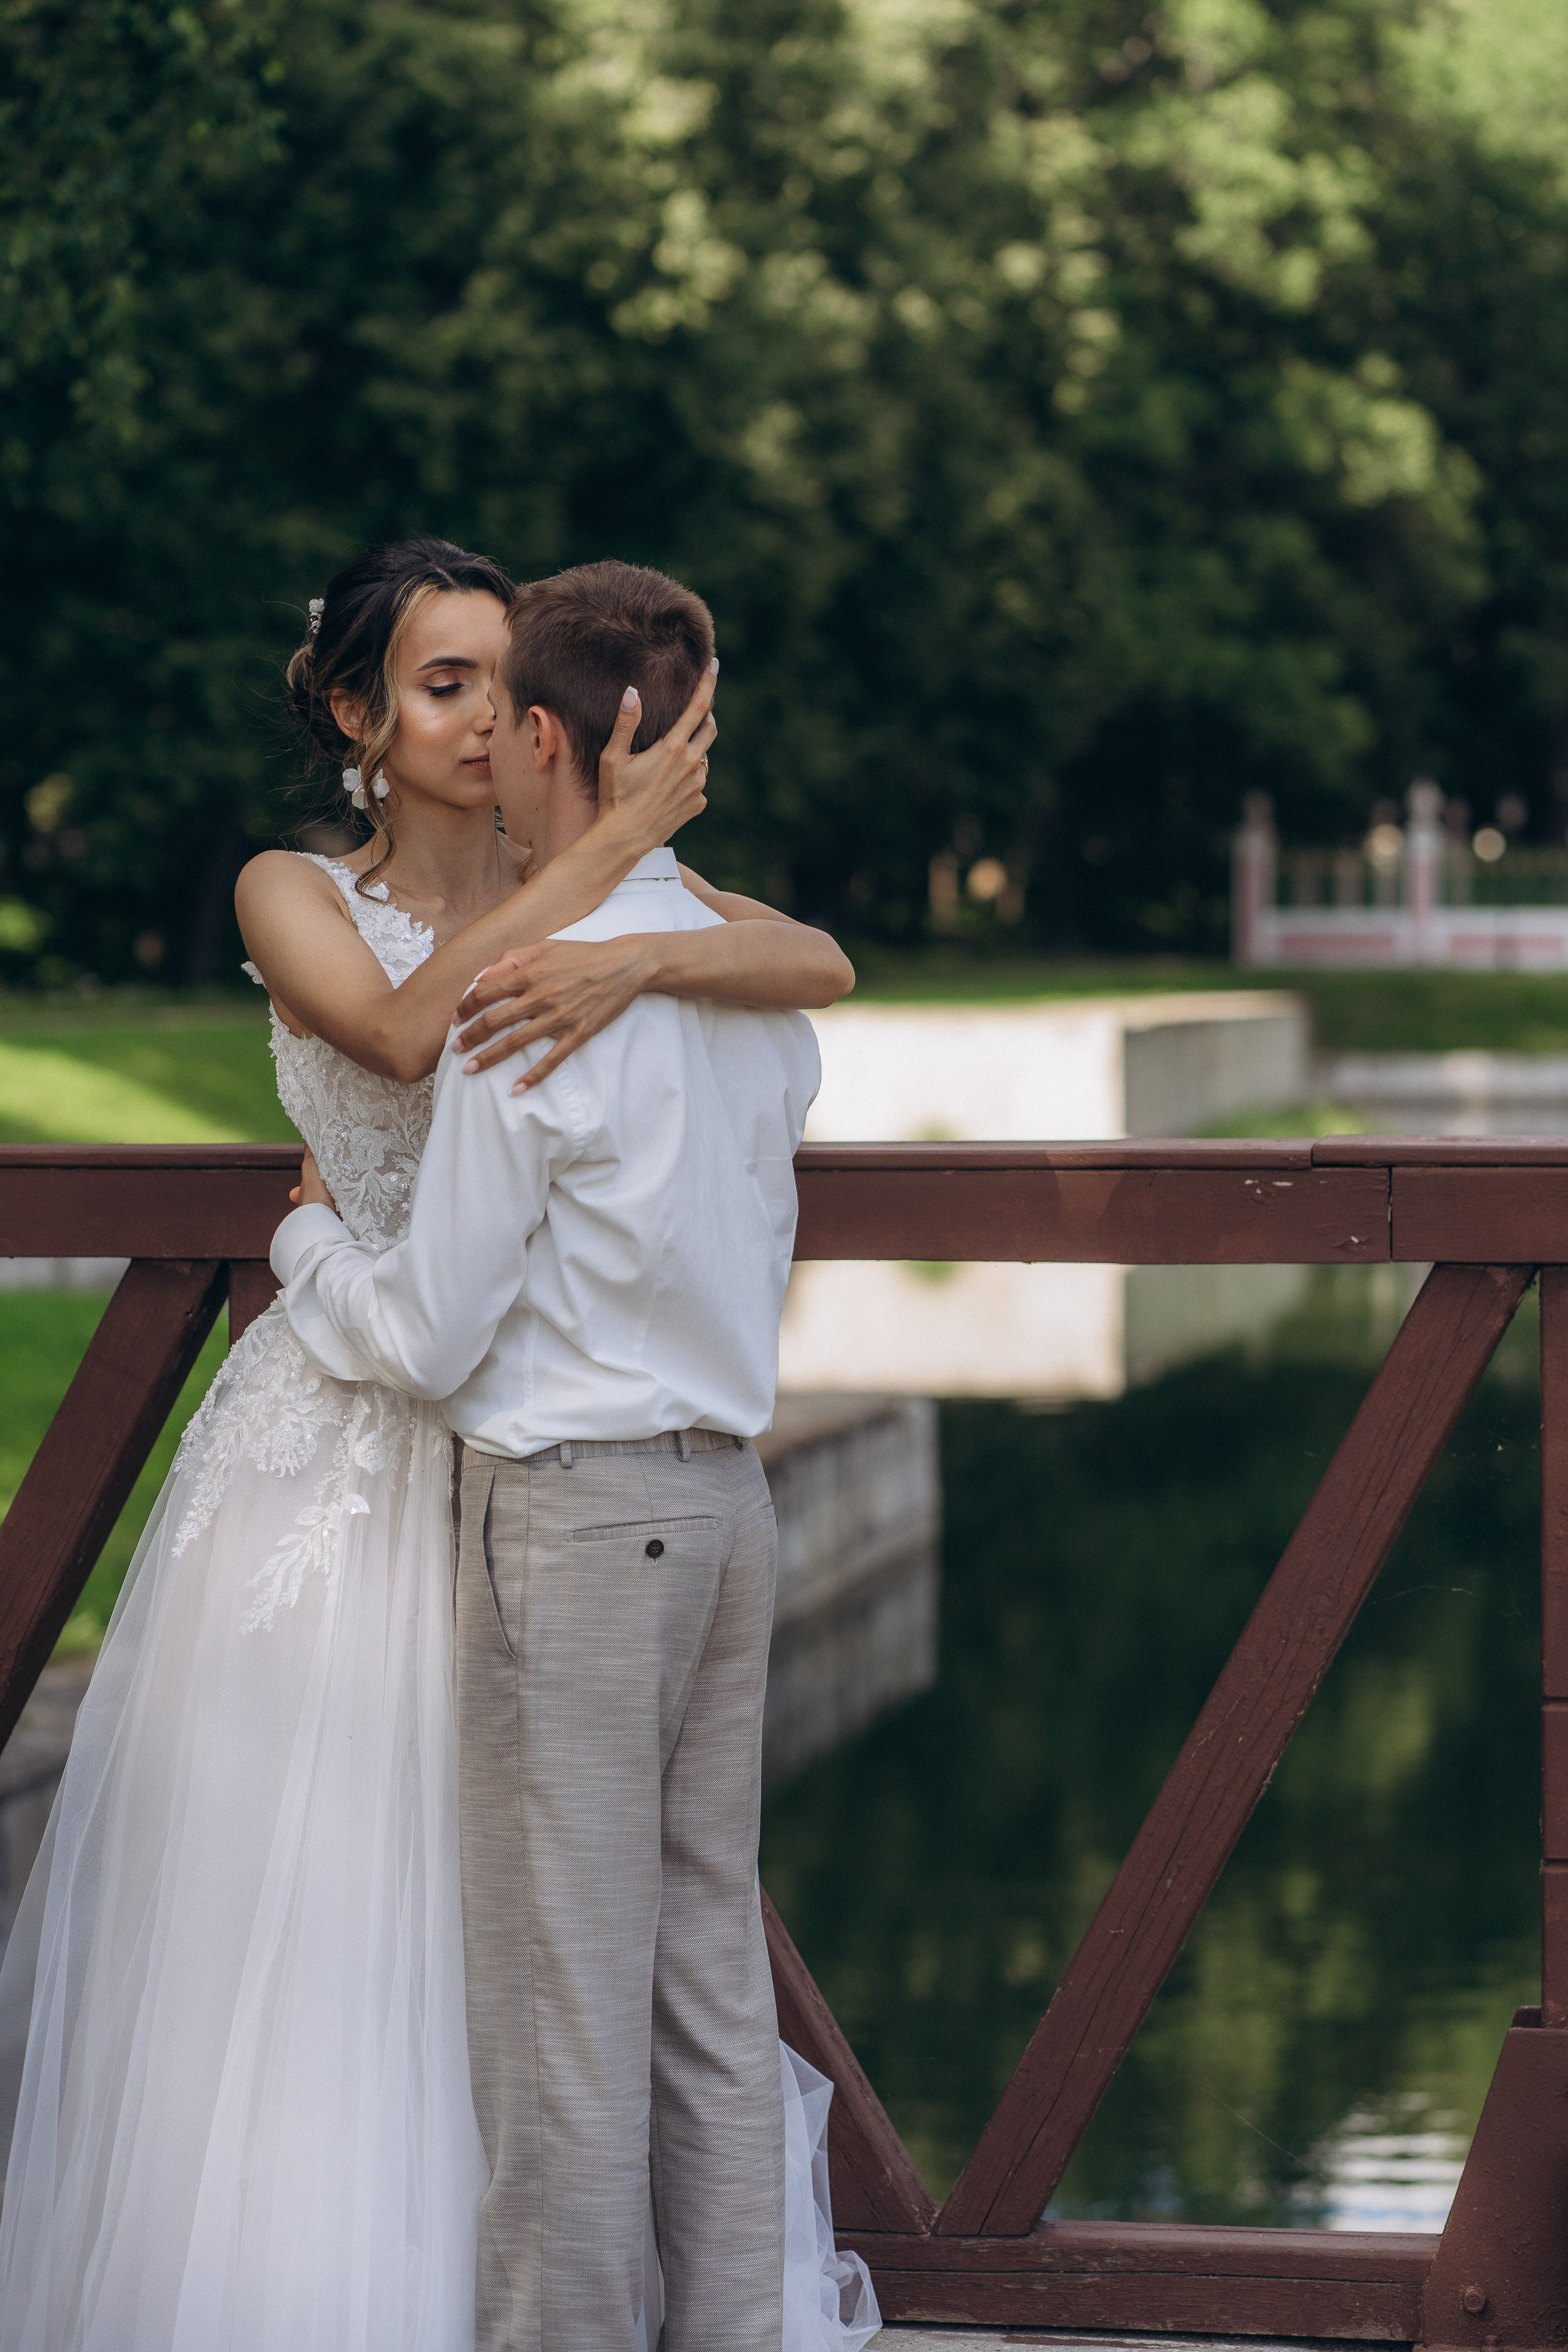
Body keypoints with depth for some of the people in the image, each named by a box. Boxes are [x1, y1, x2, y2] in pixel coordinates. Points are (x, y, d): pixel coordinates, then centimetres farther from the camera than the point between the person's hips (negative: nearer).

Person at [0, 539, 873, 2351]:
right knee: (277, 1865, 0)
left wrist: (635, 953, -31)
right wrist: (613, 845, -20)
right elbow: (407, 1027, -21)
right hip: (338, 1435, -1)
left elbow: (820, 963, -12)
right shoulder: (293, 896, 0)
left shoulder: (593, 887, 4)